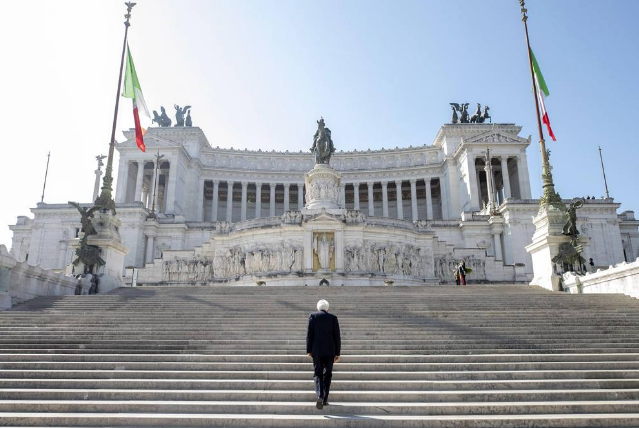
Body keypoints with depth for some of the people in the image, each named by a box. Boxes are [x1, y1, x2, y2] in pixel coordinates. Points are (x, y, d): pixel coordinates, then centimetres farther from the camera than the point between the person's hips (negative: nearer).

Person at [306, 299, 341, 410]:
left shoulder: (312, 316, 0)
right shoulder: (333, 318, 3)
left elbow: (309, 334, -3)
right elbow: (337, 336, 1)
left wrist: (309, 350, 2)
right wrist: (337, 353, 6)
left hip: (317, 350, -1)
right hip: (330, 351, 1)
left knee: (318, 373, 6)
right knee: (327, 374, 12)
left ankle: (319, 395, -15)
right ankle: (325, 399, 12)